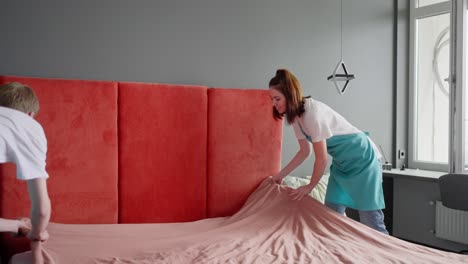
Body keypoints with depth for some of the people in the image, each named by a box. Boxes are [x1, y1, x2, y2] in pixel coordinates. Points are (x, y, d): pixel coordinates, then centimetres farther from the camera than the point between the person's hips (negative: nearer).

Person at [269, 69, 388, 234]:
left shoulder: (313, 112, -28)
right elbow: (304, 151, 11)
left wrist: (310, 186, -9)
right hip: (341, 163, 9)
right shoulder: (295, 115, -1)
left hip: (362, 158, -9)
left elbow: (321, 158, -22)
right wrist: (280, 175, 11)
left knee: (370, 219, -6)